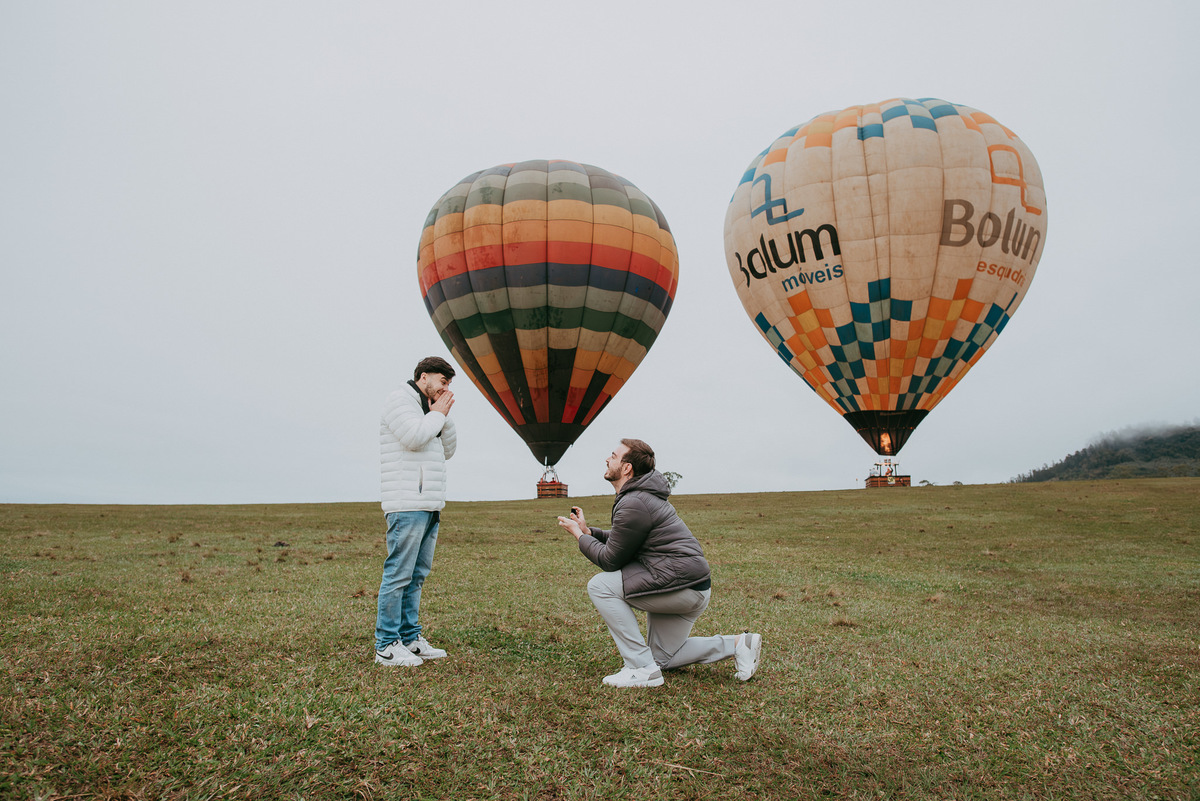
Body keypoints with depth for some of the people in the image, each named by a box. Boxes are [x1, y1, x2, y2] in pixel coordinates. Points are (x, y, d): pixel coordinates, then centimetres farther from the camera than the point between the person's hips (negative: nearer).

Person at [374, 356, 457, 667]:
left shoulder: (426, 408, 23)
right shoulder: (400, 399, -4)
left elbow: (447, 451, 20)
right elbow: (414, 437, -19)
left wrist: (445, 417, 9)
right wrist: (438, 414, -5)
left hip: (429, 506, 10)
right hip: (408, 504, -10)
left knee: (417, 575, 11)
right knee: (399, 575, -8)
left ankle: (410, 638, 17)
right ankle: (386, 646, -3)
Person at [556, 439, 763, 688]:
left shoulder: (633, 504, -19)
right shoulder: (641, 494, 14)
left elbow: (610, 560, -13)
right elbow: (620, 541, 21)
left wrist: (578, 535, -1)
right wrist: (588, 530, 11)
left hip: (683, 584, -11)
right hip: (693, 587, 11)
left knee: (600, 586, -12)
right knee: (663, 659, 20)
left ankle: (642, 669, -10)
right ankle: (736, 645, 16)